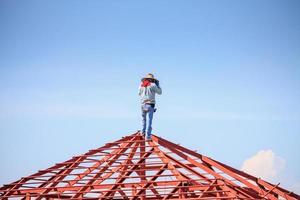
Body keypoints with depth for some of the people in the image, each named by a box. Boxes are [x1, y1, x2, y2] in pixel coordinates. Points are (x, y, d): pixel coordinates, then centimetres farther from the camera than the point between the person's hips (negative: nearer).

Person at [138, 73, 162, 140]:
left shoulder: (141, 85, 6)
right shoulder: (153, 85, -6)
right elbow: (159, 92, 5)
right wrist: (158, 84, 15)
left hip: (143, 104, 4)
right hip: (150, 105, -4)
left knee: (143, 118, 27)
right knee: (149, 120, -2)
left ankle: (143, 131, 24)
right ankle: (148, 136, -6)